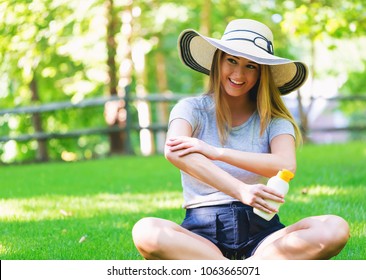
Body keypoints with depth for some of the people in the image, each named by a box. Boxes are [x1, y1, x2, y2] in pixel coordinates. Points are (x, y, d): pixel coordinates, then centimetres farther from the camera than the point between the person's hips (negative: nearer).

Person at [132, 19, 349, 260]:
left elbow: (286, 166, -11)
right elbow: (174, 151, -19)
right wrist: (240, 190, -33)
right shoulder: (192, 109, 6)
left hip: (260, 232, 2)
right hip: (204, 235, -2)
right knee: (145, 233, -35)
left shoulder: (273, 119, 11)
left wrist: (217, 152, -19)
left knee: (336, 229, -27)